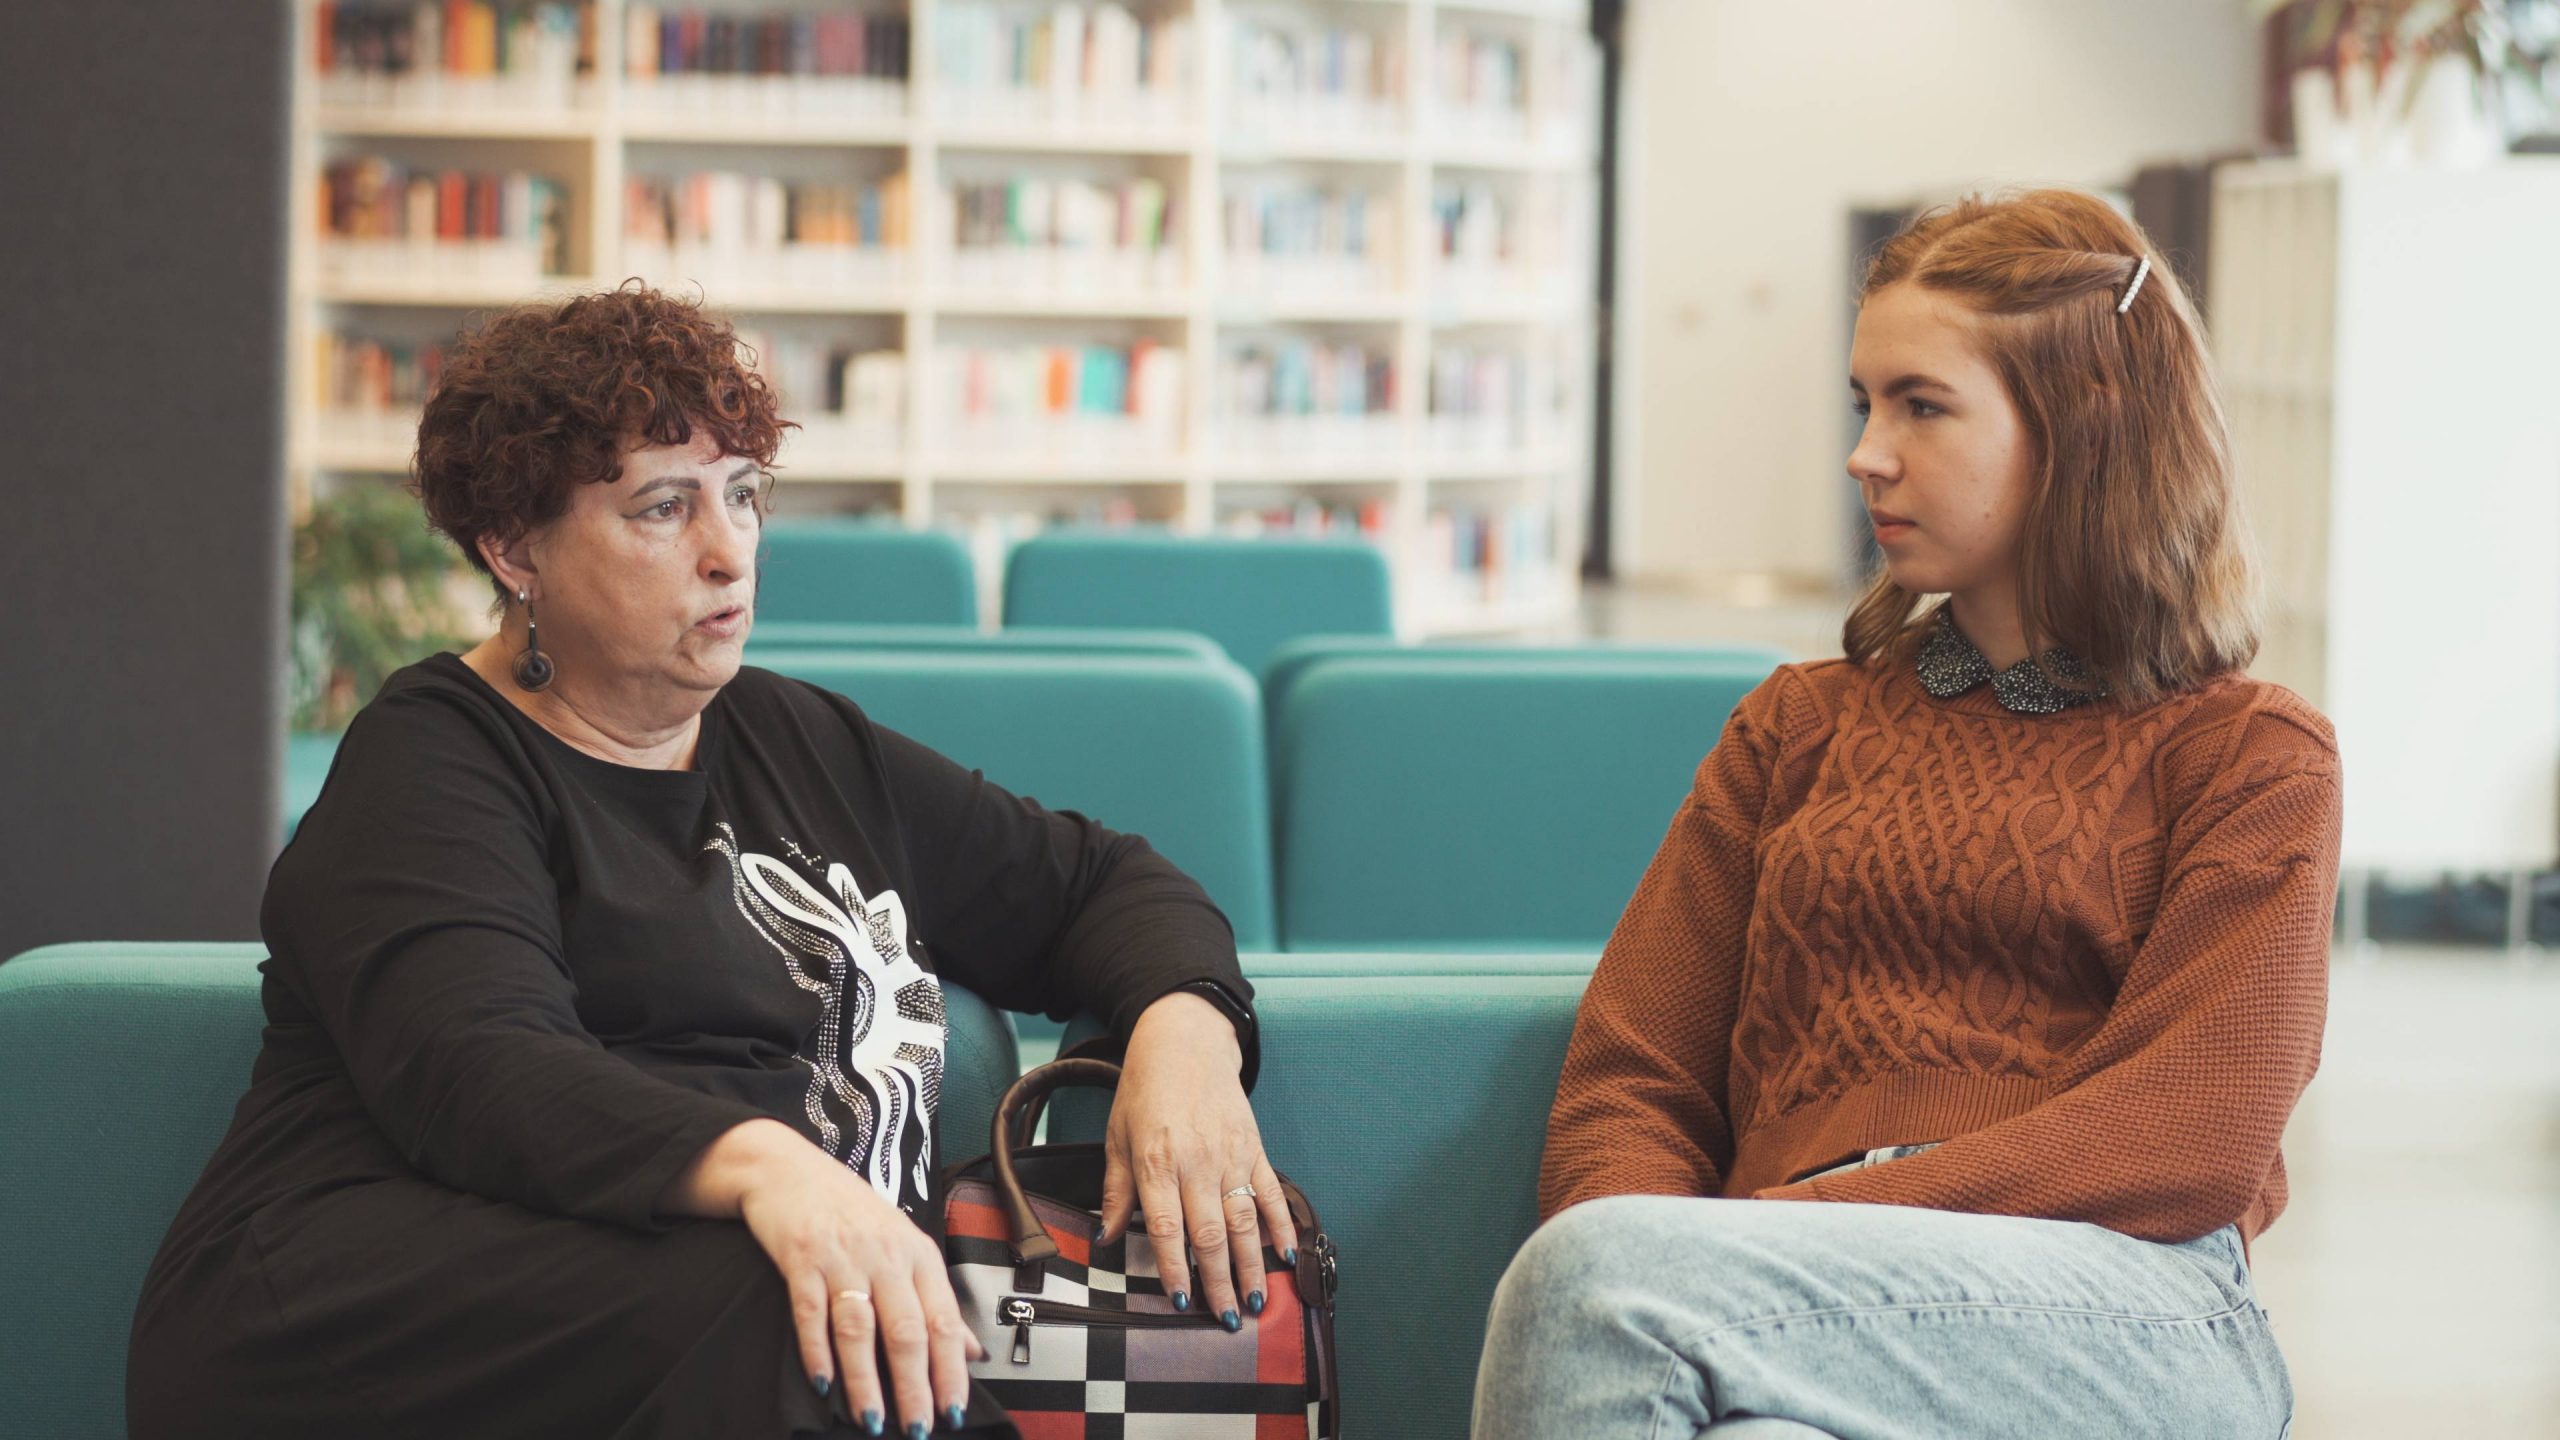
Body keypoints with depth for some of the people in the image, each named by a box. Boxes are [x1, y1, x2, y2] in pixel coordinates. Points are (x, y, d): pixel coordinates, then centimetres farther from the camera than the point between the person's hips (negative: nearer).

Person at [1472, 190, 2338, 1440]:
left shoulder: (2250, 756, 15)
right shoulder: (1798, 725, 28)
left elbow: (2195, 1137, 0)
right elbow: (1629, 1080, 18)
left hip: (2135, 1321, -3)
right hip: (1807, 1307, 3)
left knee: (1599, 1266, -33)